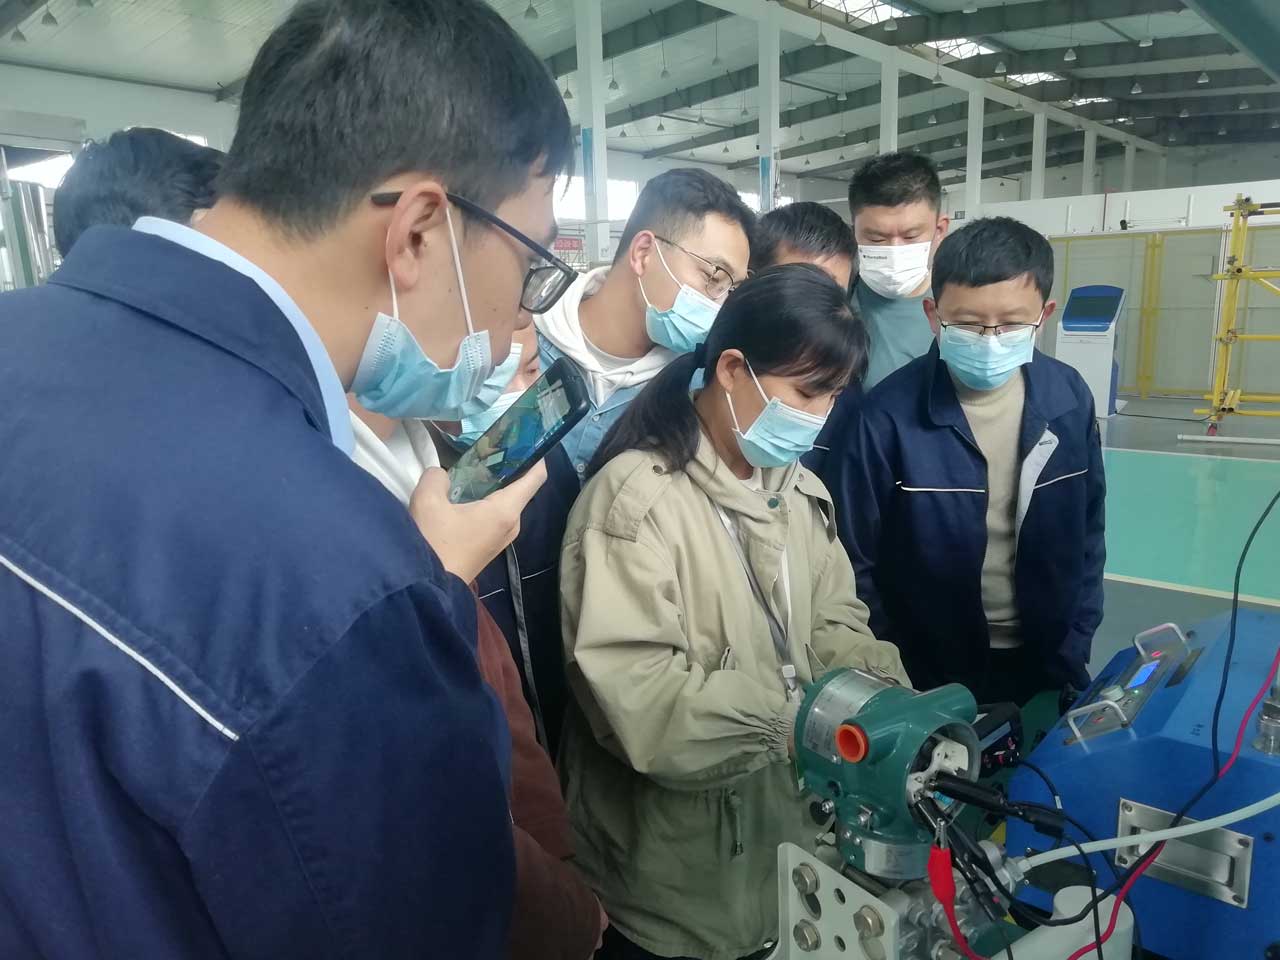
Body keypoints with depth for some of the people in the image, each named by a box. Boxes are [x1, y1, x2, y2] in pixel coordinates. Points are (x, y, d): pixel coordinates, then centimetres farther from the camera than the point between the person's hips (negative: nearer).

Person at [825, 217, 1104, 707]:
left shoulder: (1069, 398, -8)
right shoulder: (888, 416, -21)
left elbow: (1087, 535, 4)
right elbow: (857, 564, -13)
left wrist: (1073, 648, 1)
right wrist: (893, 680, -8)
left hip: (1043, 660, 4)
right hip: (931, 673, -3)